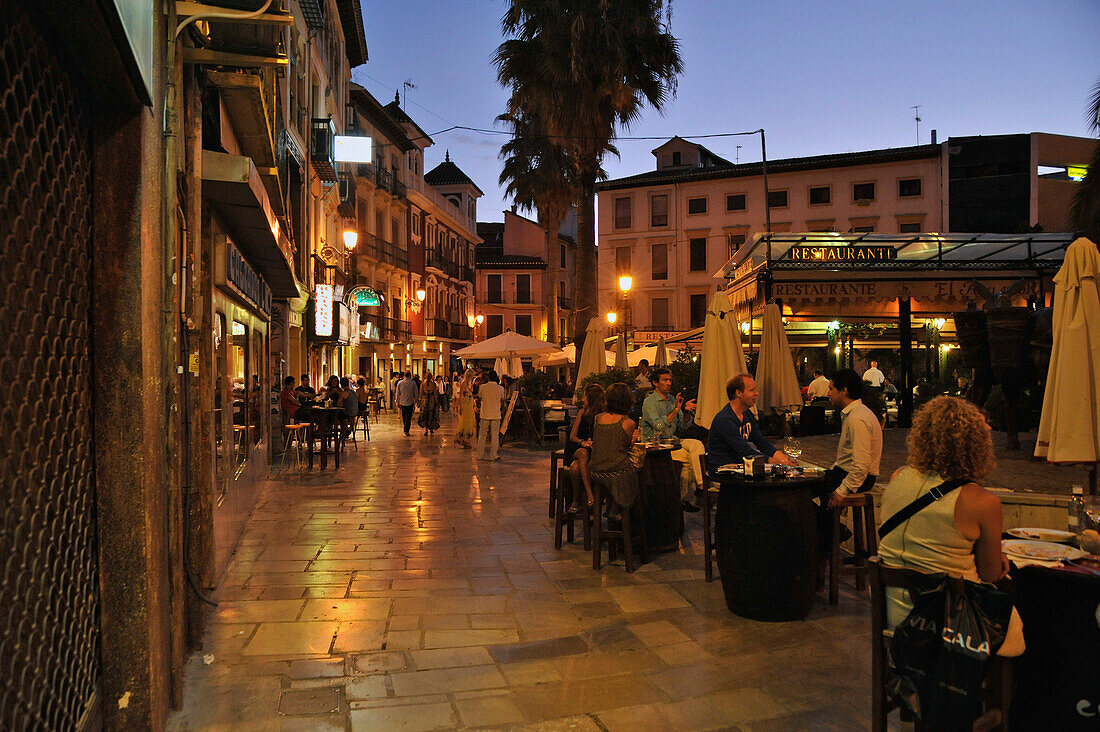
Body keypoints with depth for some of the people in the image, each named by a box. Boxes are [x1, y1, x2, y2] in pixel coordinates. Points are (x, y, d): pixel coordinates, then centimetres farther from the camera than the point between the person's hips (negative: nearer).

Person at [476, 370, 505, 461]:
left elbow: (480, 398, 7)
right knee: (495, 436, 6)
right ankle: (493, 455, 8)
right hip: (496, 415, -1)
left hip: (485, 414, 1)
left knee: (482, 435, 10)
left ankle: (480, 454, 14)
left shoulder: (483, 387, -5)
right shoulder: (501, 388, -7)